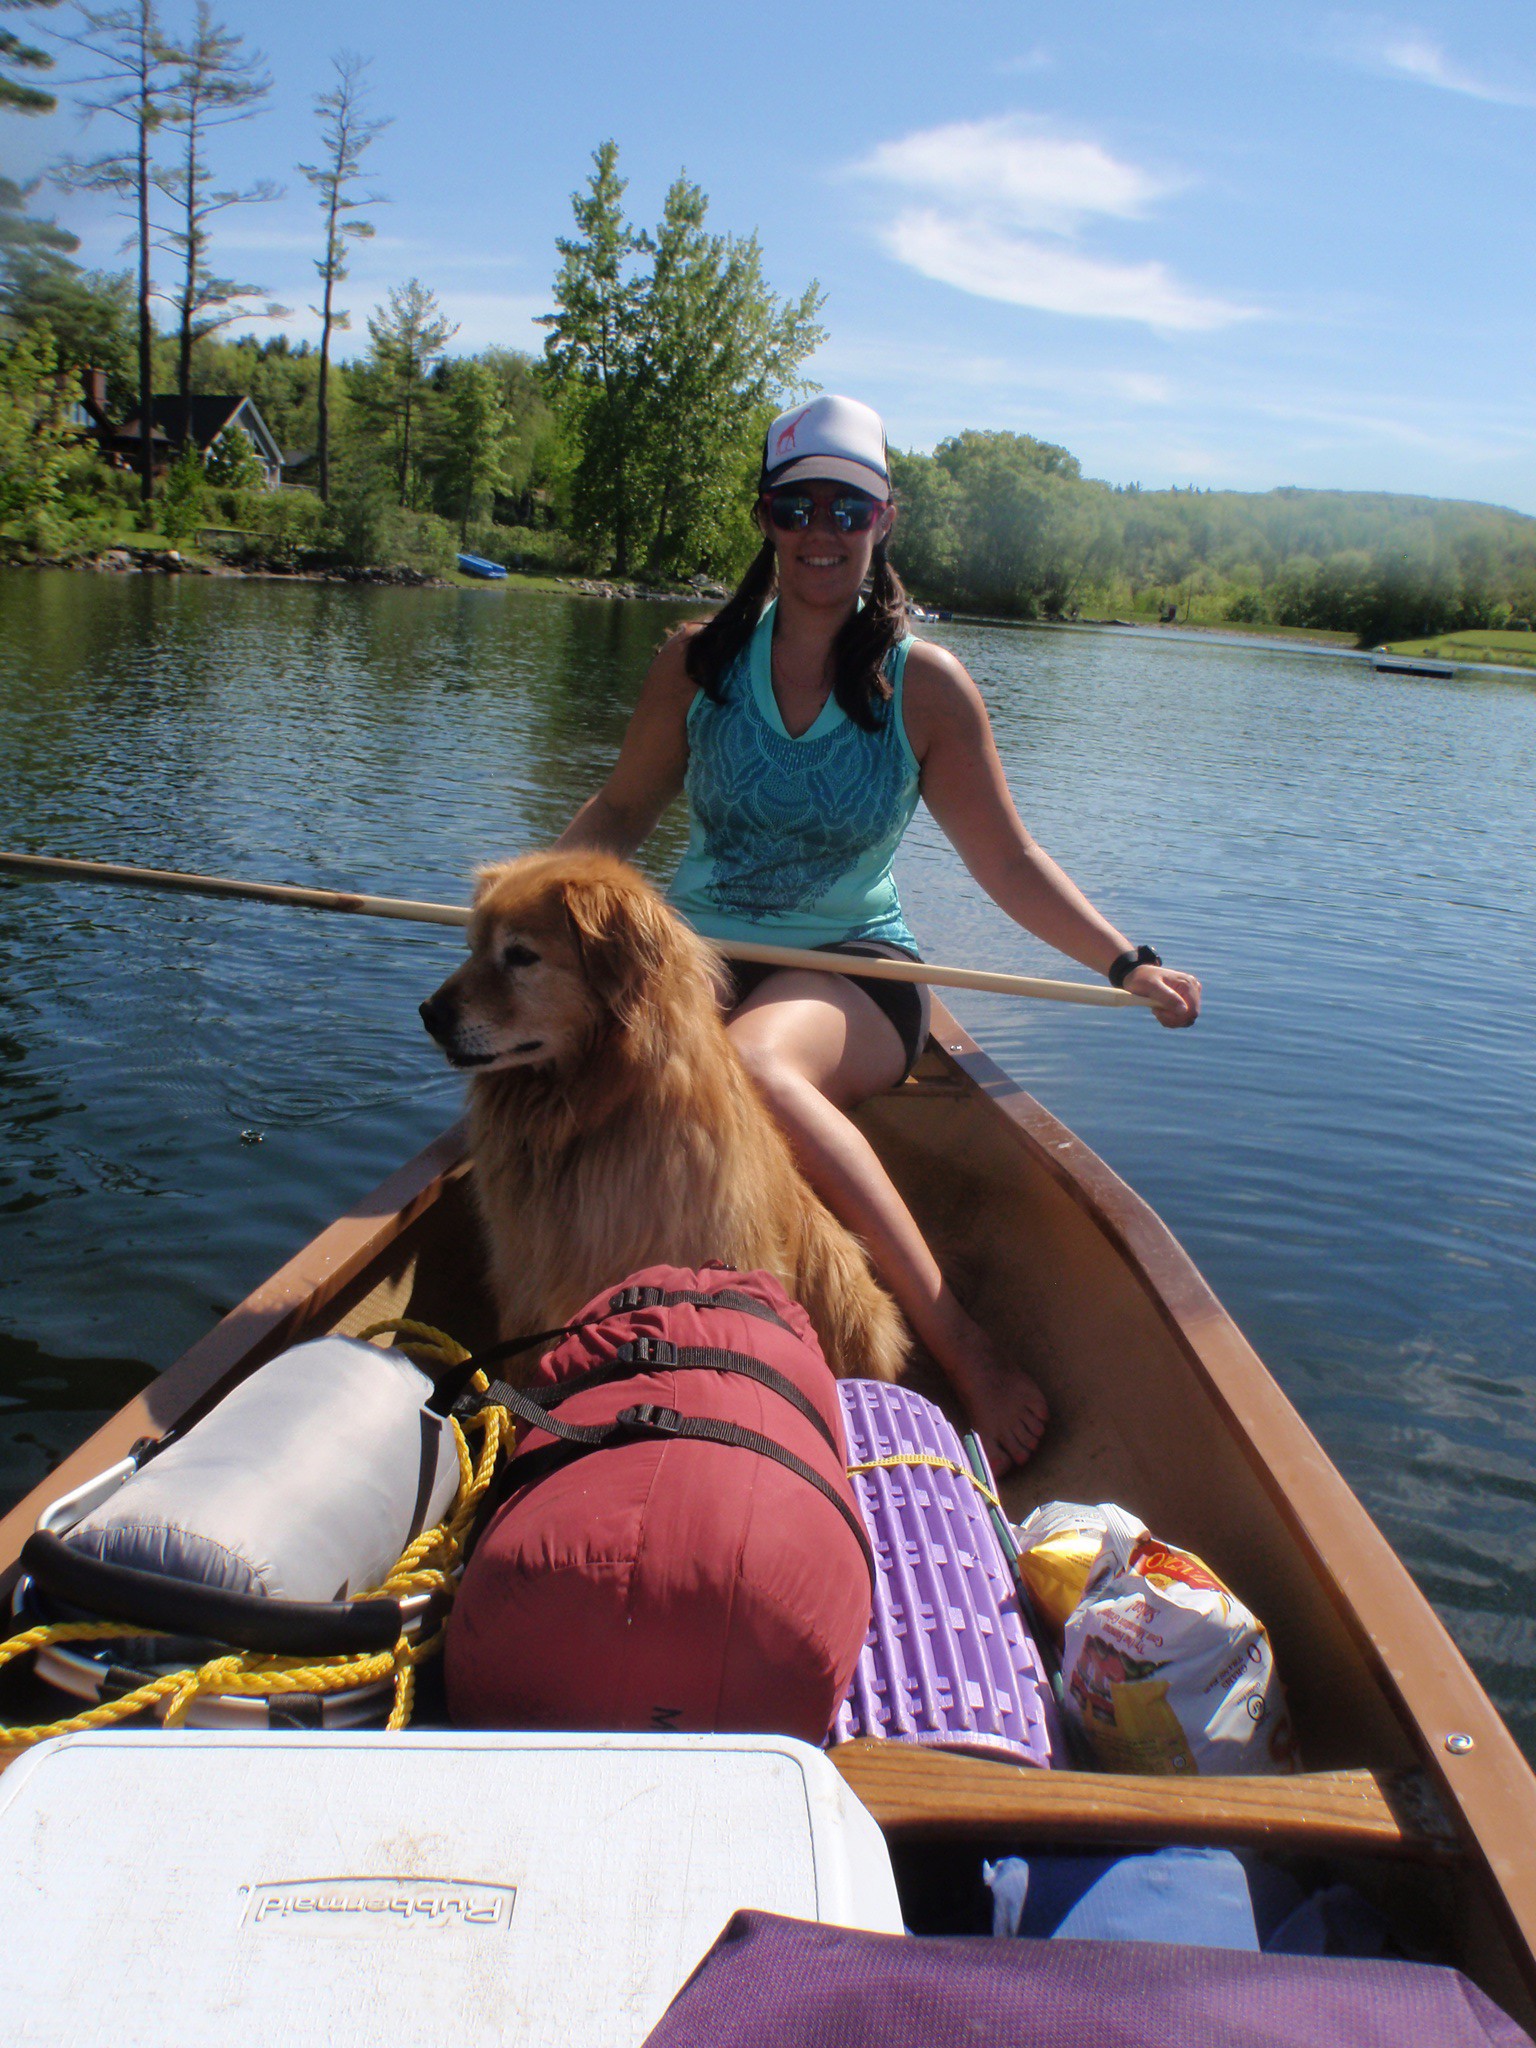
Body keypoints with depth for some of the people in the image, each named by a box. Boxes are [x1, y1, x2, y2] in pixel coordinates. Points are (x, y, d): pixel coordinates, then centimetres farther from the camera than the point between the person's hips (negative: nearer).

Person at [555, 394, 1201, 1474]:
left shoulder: (925, 685, 0)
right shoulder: (699, 662, 7)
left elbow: (1010, 864, 6)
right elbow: (621, 813, 17)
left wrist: (1124, 961, -3)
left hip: (854, 975, -3)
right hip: (696, 960, 3)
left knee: (753, 1062, -39)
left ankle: (962, 1342, -34)